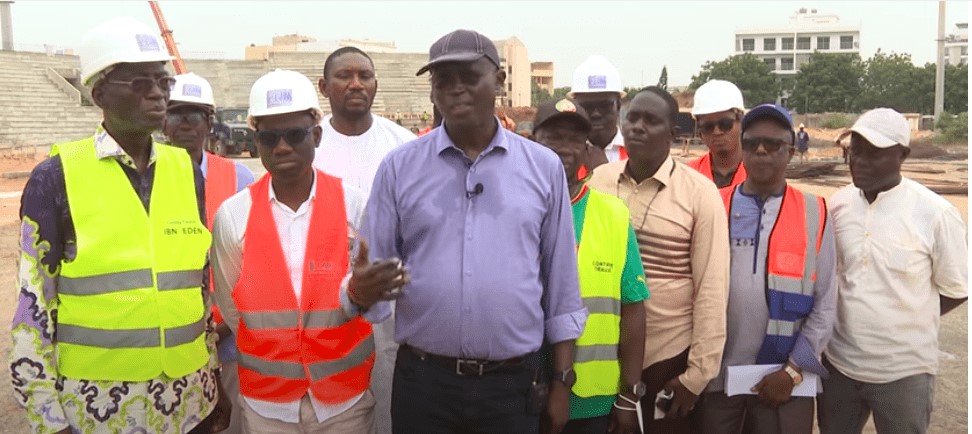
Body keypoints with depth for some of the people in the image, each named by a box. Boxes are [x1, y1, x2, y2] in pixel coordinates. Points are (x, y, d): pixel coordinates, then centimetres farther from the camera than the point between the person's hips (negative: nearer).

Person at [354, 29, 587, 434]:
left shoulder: (544, 167, 1)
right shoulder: (398, 167, 0)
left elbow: (561, 285, 4)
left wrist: (562, 381, 5)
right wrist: (365, 288, -21)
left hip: (513, 383, 1)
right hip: (422, 381, 0)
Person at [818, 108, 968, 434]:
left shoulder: (935, 214, -13)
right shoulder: (836, 205, -1)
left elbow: (956, 290, -4)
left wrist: (905, 323, -1)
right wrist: (854, 318, -1)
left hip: (904, 371, -3)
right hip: (838, 362, 4)